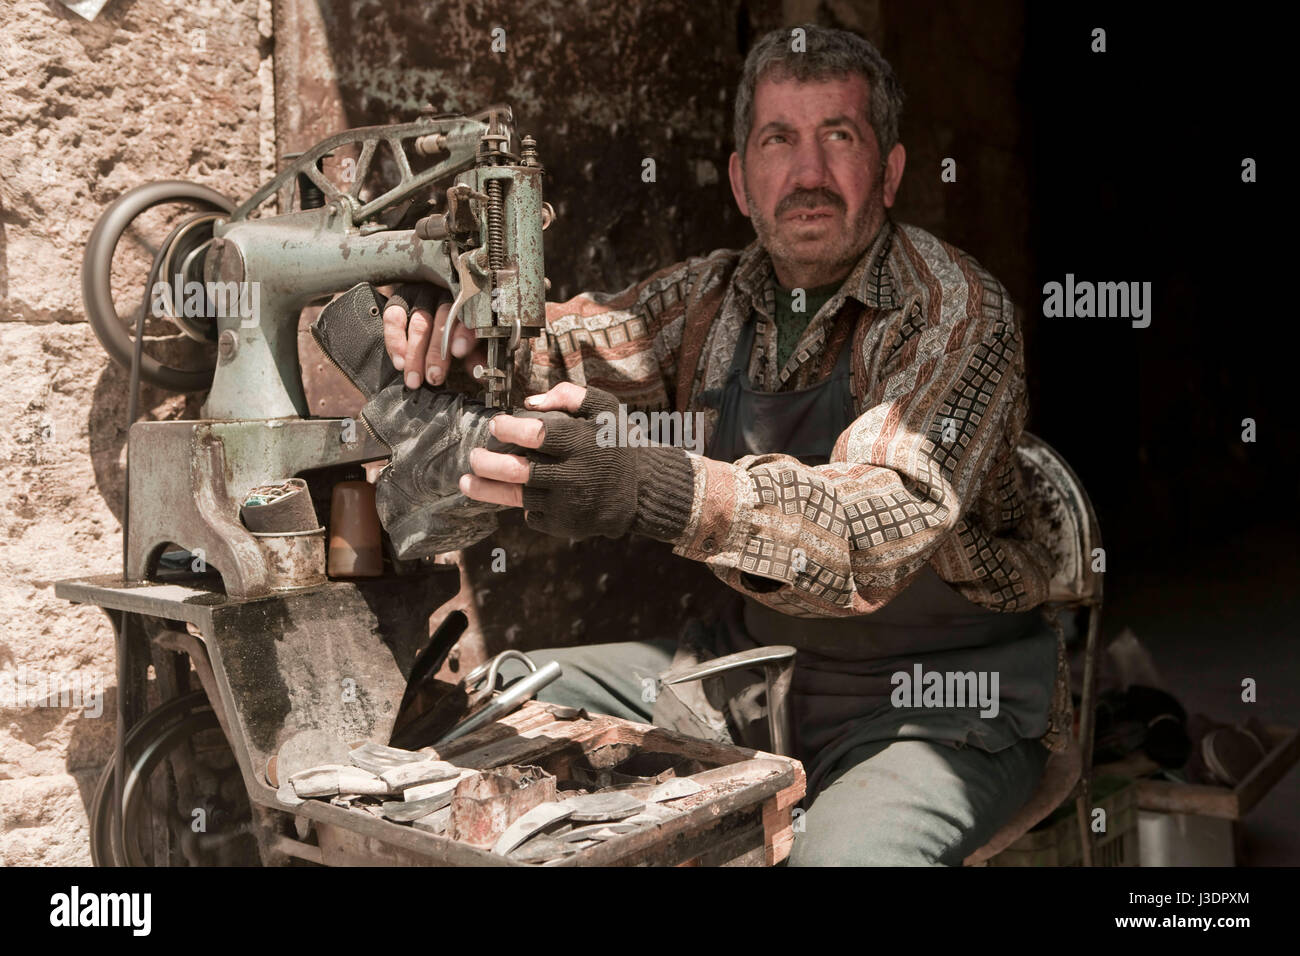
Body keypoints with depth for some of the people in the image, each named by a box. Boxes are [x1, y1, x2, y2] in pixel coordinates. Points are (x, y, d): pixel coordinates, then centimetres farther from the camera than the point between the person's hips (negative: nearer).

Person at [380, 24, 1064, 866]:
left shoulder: (953, 308, -17)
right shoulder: (714, 296, 4)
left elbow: (886, 518, -32)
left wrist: (668, 493, -49)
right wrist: (463, 330, -18)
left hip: (942, 694, -5)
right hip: (753, 656, 6)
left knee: (846, 852, -36)